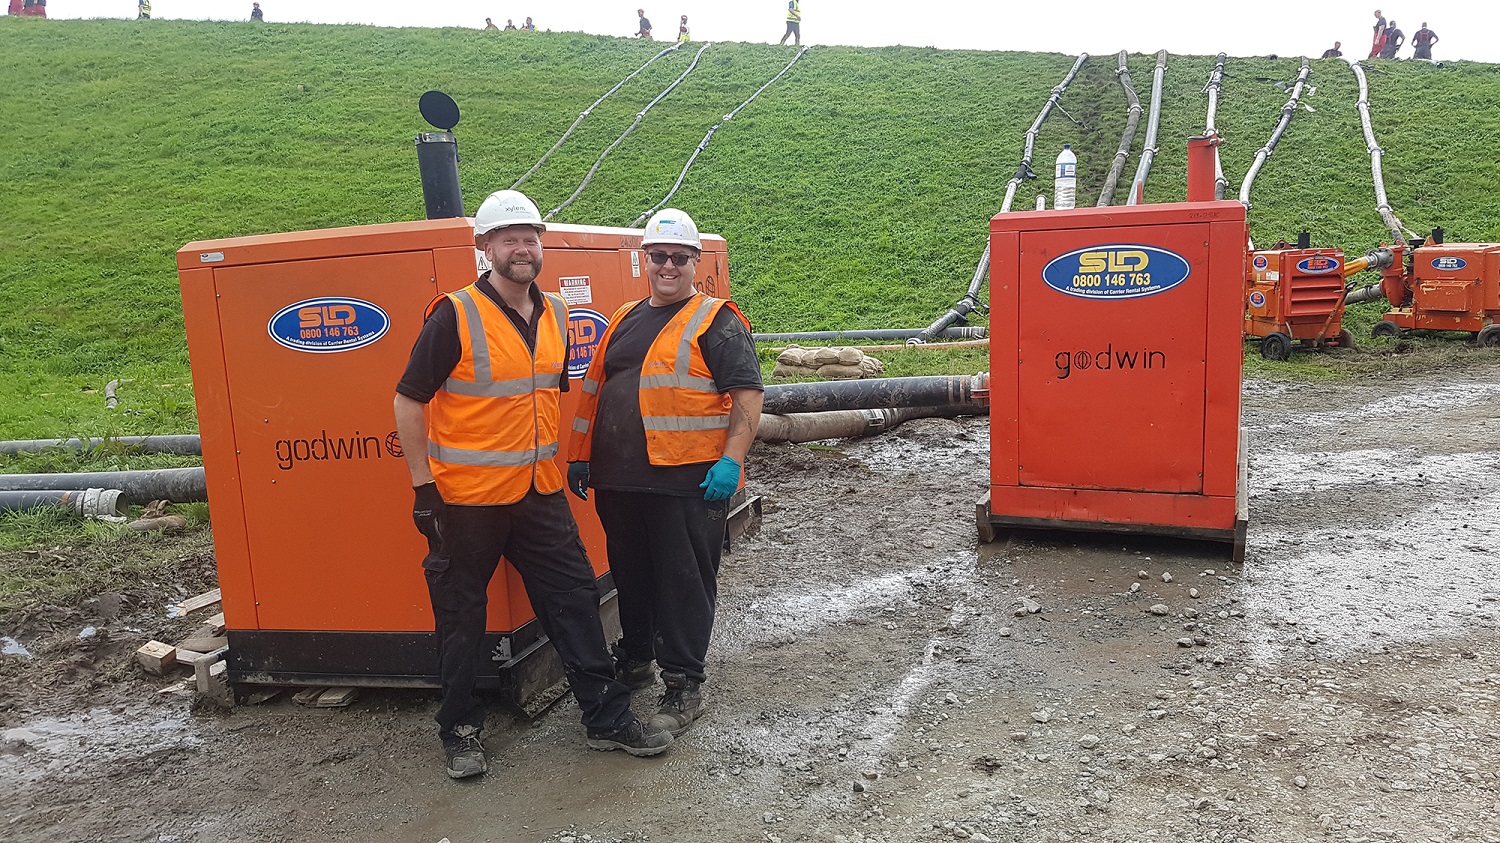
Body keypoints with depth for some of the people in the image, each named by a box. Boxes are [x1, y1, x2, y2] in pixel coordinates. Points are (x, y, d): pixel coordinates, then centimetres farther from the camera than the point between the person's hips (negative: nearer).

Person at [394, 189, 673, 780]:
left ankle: (608, 717, 20)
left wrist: (566, 461, 19)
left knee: (575, 599, 8)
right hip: (465, 498, -5)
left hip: (540, 494, 5)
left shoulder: (555, 317, 7)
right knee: (461, 617, 8)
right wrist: (423, 485, -12)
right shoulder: (454, 316, -13)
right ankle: (460, 730, 26)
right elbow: (409, 402, -10)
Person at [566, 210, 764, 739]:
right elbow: (595, 391, 21)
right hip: (619, 480, 7)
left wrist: (731, 460, -20)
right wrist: (580, 456, 17)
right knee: (631, 576, 19)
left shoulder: (716, 322, -4)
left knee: (685, 583, 1)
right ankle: (634, 661, 38)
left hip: (689, 482, -6)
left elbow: (748, 396, -11)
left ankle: (684, 686, 12)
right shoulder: (624, 321, 16)